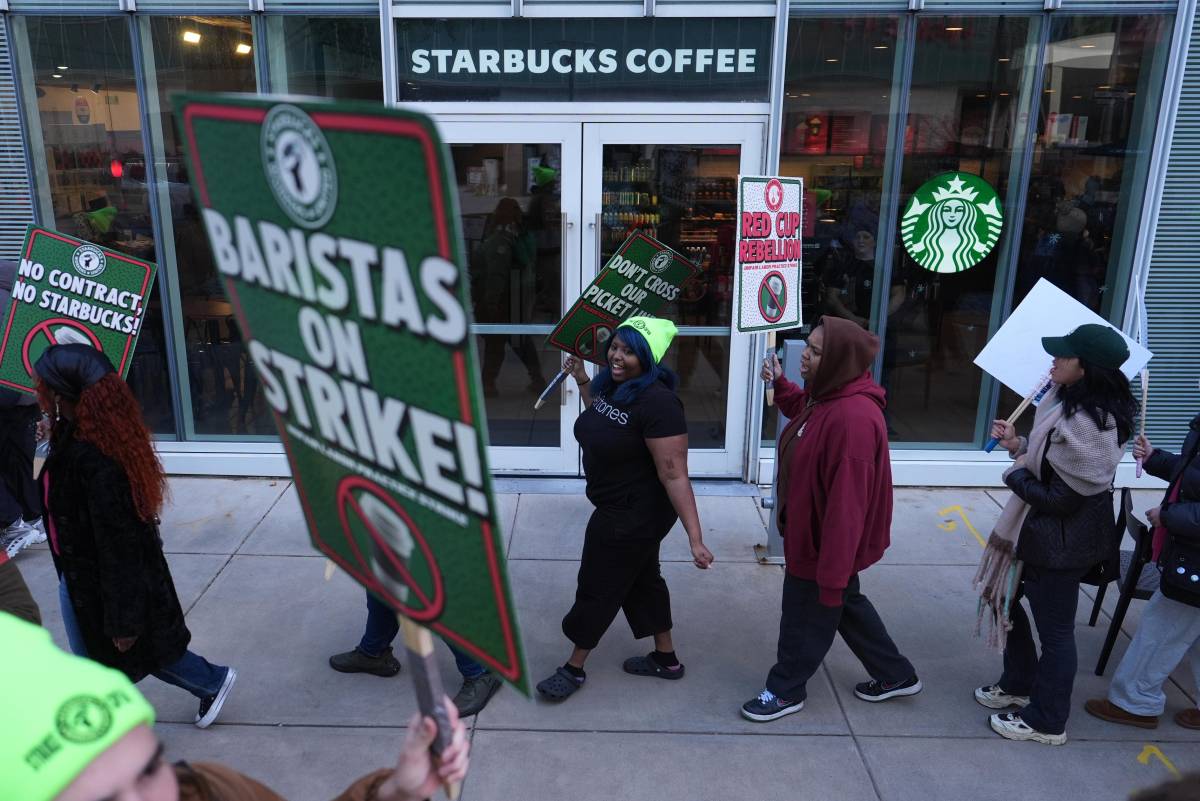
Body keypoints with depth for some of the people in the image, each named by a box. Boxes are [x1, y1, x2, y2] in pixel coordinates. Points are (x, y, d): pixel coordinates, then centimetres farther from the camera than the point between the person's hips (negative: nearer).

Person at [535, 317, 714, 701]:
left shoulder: (657, 402, -30)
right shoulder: (612, 384, -2)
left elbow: (674, 475, -31)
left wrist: (695, 539, -30)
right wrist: (581, 379, 10)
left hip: (636, 513, -9)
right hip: (620, 507, 9)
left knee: (599, 587, 8)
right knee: (641, 578, 22)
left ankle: (574, 669, 29)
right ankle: (666, 658, 41)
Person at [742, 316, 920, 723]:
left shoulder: (853, 418, -33)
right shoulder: (828, 395, -1)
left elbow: (847, 504, -32)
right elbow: (803, 411, 26)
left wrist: (832, 572, -28)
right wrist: (780, 384, 6)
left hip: (823, 543, -10)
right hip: (812, 533, 10)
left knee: (806, 620, 12)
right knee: (846, 606, 26)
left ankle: (786, 690, 35)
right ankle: (896, 675, 44)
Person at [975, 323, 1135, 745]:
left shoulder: (1084, 424, -29)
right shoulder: (1077, 404, 2)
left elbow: (1060, 498, -25)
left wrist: (1014, 474, -11)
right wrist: (1019, 446, -3)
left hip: (1061, 541, -10)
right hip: (1045, 532, 10)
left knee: (1054, 629, 7)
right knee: (1004, 598, 22)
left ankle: (1047, 722, 27)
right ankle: (1018, 685, 42)